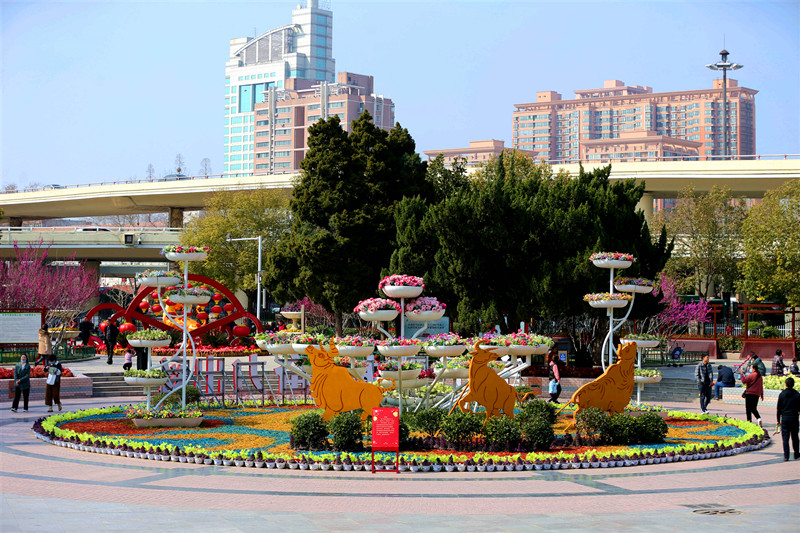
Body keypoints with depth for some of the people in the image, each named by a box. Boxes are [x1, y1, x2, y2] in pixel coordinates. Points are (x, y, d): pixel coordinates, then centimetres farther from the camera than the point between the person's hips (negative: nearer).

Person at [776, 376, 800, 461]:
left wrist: (778, 420, 9)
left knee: (785, 438, 1)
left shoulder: (782, 394, -1)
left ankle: (786, 456, -6)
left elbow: (779, 408, 2)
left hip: (784, 418, 0)